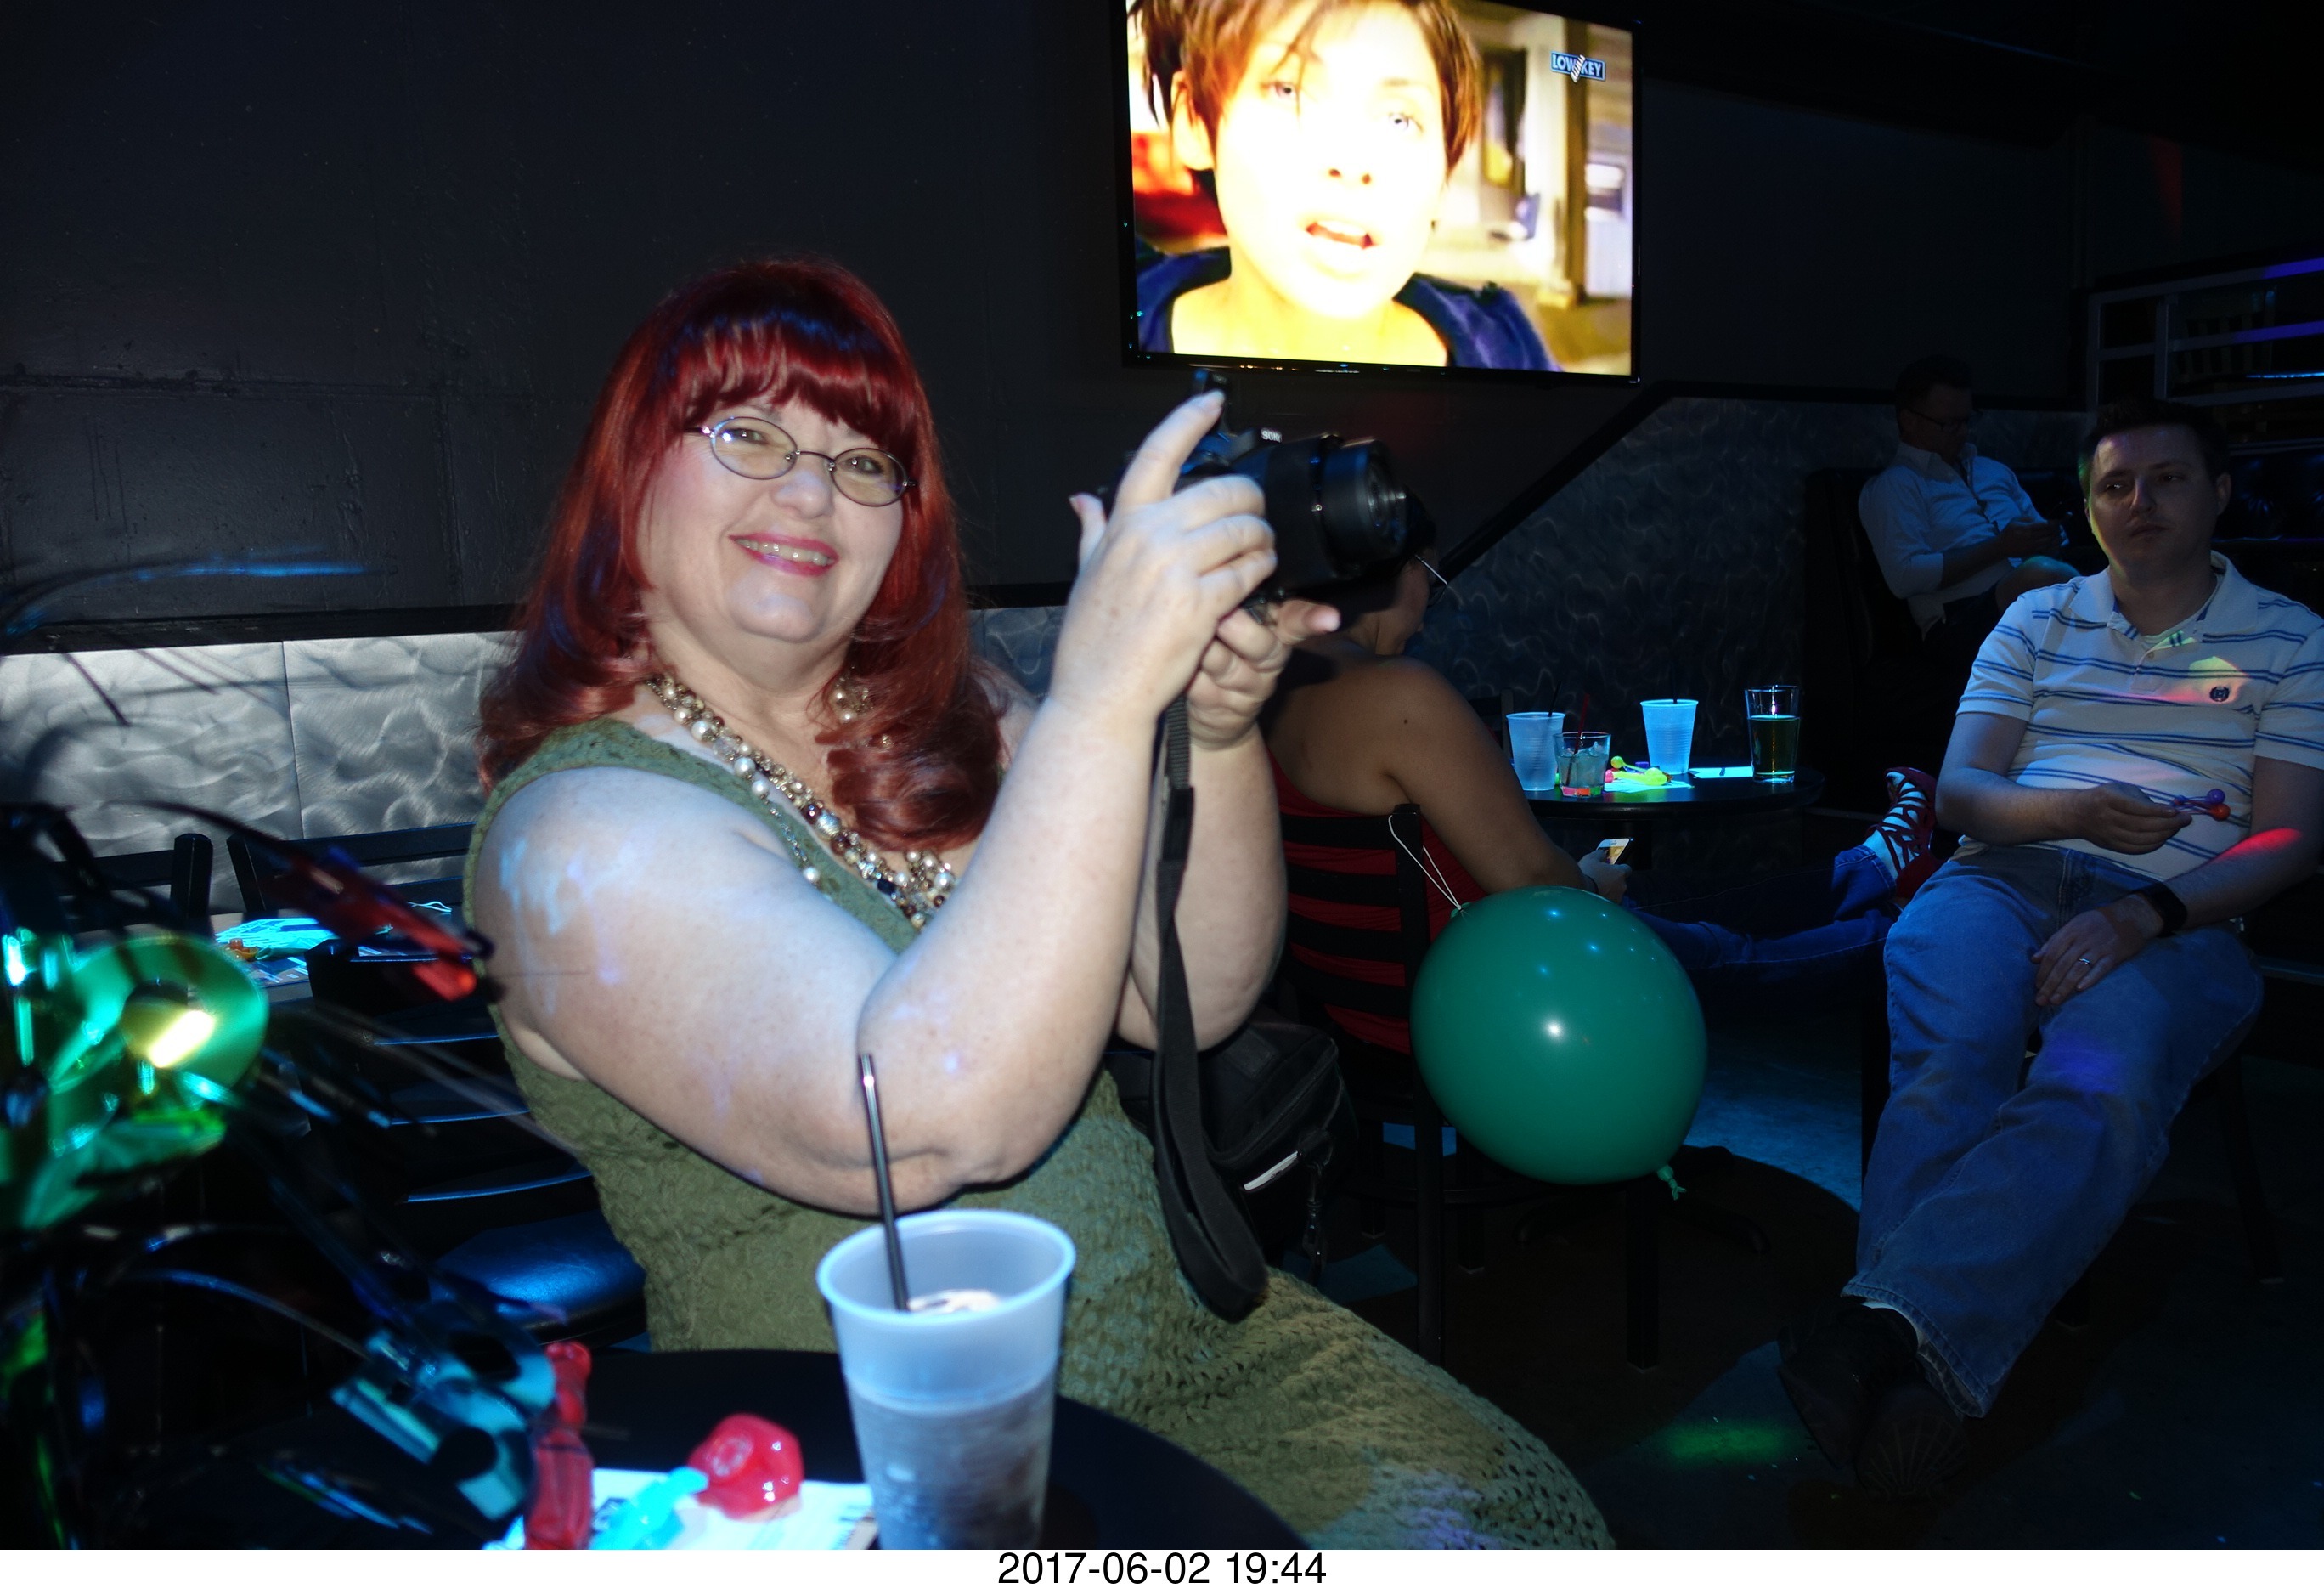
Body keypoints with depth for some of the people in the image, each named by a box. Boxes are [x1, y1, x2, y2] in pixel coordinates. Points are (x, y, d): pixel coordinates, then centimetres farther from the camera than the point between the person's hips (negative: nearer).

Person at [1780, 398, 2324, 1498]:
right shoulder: (2037, 621, 23)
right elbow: (1958, 791, 14)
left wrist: (2139, 916, -13)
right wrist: (2072, 810, -10)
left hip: (2172, 916, -1)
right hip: (2004, 879, 2)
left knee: (2099, 1092, -37)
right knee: (1947, 1064, -33)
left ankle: (1894, 1323, -51)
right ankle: (1909, 1368, -46)